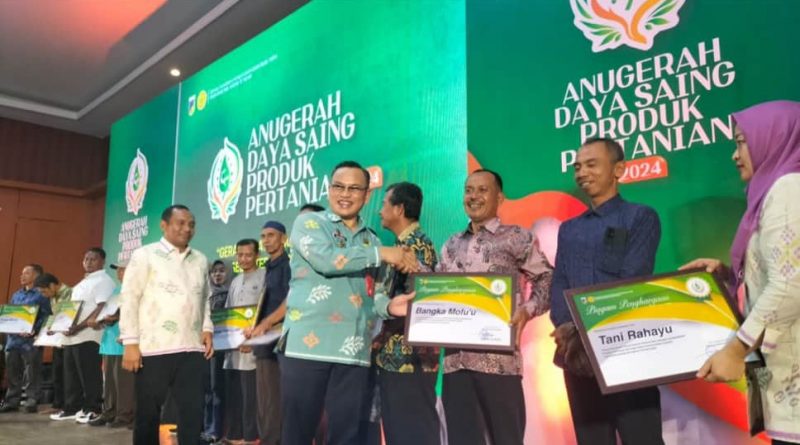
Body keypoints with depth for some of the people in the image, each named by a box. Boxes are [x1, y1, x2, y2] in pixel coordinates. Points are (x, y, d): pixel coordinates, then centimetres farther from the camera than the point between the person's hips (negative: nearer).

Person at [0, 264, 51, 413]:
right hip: (13, 339, 7)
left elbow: (46, 316, -10)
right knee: (12, 373, 10)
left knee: (33, 374, -2)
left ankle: (32, 402, 2)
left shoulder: (41, 294, -2)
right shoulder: (16, 295, 20)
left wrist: (34, 330, -21)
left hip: (31, 340, -7)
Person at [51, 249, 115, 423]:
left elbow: (102, 308, -17)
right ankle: (72, 408, 21)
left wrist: (80, 327, -22)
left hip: (88, 336, -9)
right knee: (71, 375, 13)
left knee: (89, 375, -5)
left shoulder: (104, 281, -7)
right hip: (71, 336, 9)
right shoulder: (82, 282, 22)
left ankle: (93, 409, 1)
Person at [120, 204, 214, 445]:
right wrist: (131, 343, -9)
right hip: (154, 348, -4)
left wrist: (207, 329, 7)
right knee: (148, 413, 7)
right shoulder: (145, 255, 0)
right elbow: (129, 299, -4)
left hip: (192, 349, 4)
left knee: (193, 412, 5)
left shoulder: (200, 260, 14)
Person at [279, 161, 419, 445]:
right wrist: (382, 254, -11)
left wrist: (388, 305, -8)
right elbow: (325, 259, -16)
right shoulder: (308, 223, 4)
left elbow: (371, 292, 15)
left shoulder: (371, 240, 18)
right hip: (307, 344, -4)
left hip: (354, 351, 4)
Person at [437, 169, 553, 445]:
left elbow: (548, 282, -1)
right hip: (455, 359, 5)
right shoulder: (452, 246, 18)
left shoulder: (515, 238, 3)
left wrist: (528, 310, -17)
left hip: (498, 358, -4)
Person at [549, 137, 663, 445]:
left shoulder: (640, 217, 2)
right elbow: (559, 284, 8)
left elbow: (632, 283, -9)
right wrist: (565, 327, -12)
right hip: (577, 354, 5)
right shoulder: (568, 229, 19)